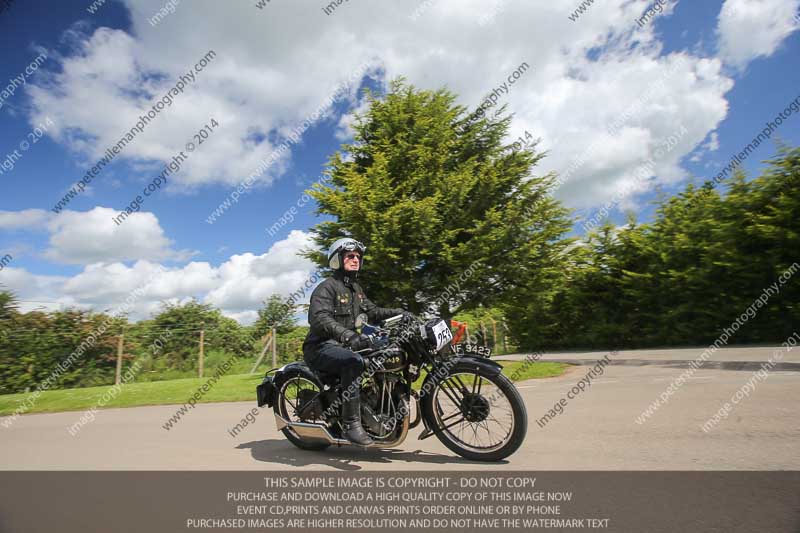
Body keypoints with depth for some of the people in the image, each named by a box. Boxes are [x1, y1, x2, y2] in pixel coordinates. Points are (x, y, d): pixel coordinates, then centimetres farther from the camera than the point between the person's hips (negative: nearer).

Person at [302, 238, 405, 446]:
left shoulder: (355, 289, 17)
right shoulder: (327, 287, -12)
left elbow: (371, 311, 20)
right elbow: (318, 317, -28)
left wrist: (396, 313, 1)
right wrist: (347, 335, -44)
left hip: (344, 346, 9)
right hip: (322, 347, -8)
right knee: (354, 361, -37)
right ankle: (351, 424, -32)